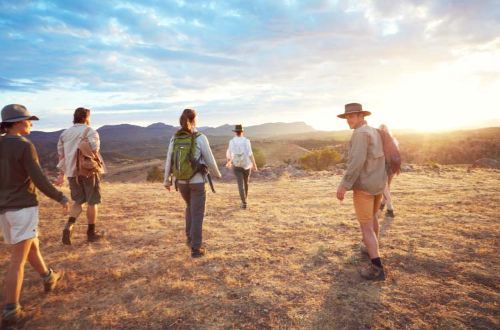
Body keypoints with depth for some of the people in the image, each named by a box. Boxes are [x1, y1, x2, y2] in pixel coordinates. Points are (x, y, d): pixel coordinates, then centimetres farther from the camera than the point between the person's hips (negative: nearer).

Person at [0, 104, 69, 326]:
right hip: (23, 208, -7)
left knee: (31, 245, 25)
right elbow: (39, 181, -18)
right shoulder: (25, 147, -16)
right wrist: (61, 198, -5)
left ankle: (49, 279, 44)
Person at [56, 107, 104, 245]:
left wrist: (61, 174, 17)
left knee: (78, 201, 17)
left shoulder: (65, 133, 13)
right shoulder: (90, 131, -5)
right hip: (88, 171, -5)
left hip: (72, 172, 5)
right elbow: (94, 150, -21)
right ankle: (91, 233, 15)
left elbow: (61, 155, 13)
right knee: (92, 202, 7)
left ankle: (68, 227, -5)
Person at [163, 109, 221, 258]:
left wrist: (167, 180, 15)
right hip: (197, 182, -5)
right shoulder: (201, 138, -16)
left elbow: (169, 161, 3)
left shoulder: (175, 138, -2)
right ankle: (196, 249, 8)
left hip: (181, 181, 5)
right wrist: (217, 173, 10)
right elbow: (210, 161, -10)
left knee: (190, 206, 29)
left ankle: (190, 237, 31)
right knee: (197, 214, 6)